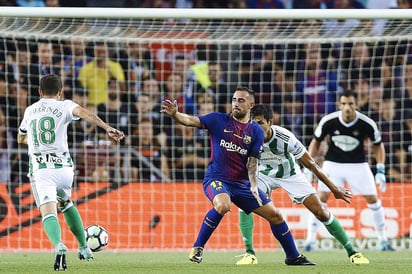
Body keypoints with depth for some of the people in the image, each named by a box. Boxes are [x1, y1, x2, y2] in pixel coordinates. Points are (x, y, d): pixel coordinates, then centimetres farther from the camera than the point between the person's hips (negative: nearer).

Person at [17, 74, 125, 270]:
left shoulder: (29, 111, 18)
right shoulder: (64, 106, 7)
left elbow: (21, 139, 35)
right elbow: (83, 113, -17)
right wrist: (107, 128, -28)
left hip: (39, 168, -1)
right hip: (63, 166, 1)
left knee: (48, 212, -14)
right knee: (65, 203, 29)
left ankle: (59, 245, -44)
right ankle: (83, 248, 30)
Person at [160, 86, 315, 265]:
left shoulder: (256, 131, 4)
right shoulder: (218, 120, -1)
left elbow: (252, 161, 0)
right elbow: (189, 121, -11)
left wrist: (254, 185, -16)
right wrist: (175, 114, -32)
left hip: (242, 183, 4)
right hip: (216, 179, -4)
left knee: (275, 215, 2)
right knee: (223, 206, -36)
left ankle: (293, 257, 20)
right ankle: (197, 248, -21)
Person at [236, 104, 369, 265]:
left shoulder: (285, 138, -33)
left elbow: (311, 164, -23)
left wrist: (334, 189, -18)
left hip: (290, 175, -2)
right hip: (264, 174, 2)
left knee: (321, 213, -7)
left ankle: (351, 252, 8)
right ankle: (249, 253, -17)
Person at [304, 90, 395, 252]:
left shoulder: (367, 124, -18)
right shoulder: (328, 121, -18)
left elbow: (378, 145, -1)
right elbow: (316, 142, -1)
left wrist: (380, 171, -8)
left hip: (358, 164, 1)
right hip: (332, 163, -1)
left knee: (373, 199, -1)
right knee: (321, 197, -14)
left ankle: (383, 240, 15)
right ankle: (310, 240, -7)